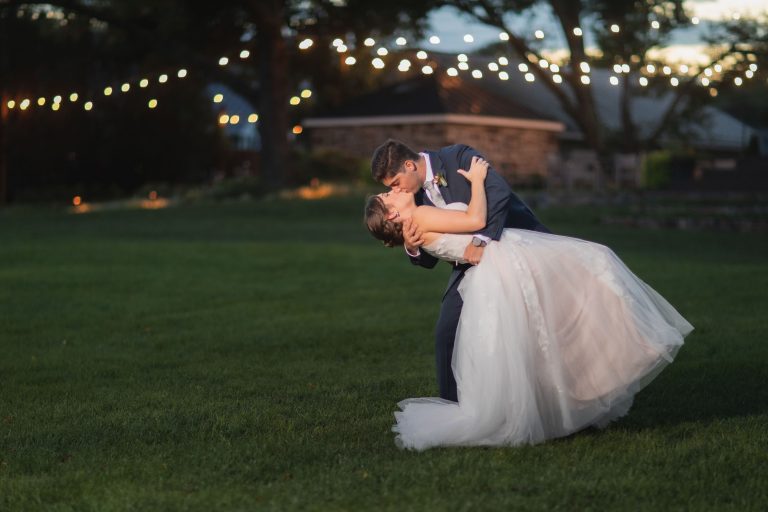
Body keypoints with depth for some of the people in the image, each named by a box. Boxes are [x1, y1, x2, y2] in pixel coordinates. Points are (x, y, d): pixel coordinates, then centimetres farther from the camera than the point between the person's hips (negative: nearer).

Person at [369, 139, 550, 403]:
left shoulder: (459, 157, -17)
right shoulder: (417, 197, -1)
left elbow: (499, 191, -31)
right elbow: (429, 260, 0)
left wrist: (481, 240, -37)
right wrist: (411, 248, -23)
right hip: (474, 261, 5)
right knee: (446, 334, -2)